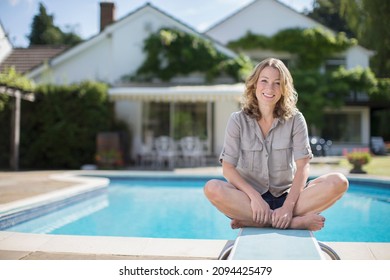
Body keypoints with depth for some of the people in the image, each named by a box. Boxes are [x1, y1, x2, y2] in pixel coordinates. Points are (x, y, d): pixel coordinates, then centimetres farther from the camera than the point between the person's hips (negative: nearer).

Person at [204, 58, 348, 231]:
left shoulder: (295, 120, 2)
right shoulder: (238, 120, 1)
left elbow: (303, 167, -7)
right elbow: (228, 168, -6)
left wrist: (288, 206, -22)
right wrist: (255, 197, -21)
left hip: (286, 196, 1)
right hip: (250, 197, -1)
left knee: (339, 182, -22)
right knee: (212, 188, -32)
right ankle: (296, 222, -29)